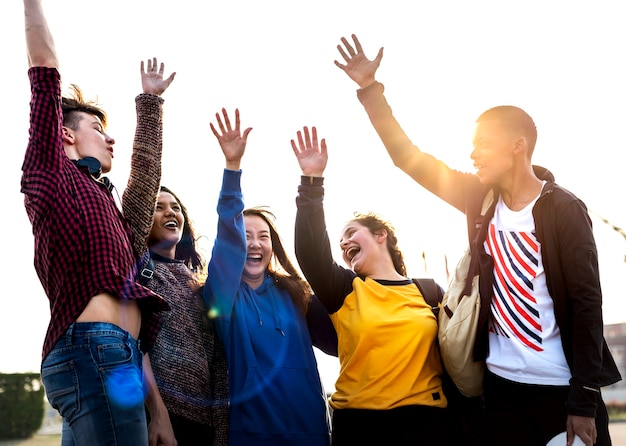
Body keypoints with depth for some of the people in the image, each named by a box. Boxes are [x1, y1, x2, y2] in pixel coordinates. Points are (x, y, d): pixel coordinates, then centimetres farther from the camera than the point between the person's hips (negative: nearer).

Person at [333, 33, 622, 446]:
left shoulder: (564, 209, -10)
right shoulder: (481, 198, 3)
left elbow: (587, 304, -11)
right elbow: (410, 159, 3)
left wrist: (584, 400, -13)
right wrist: (370, 89, -3)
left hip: (562, 389, -4)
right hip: (501, 384, 4)